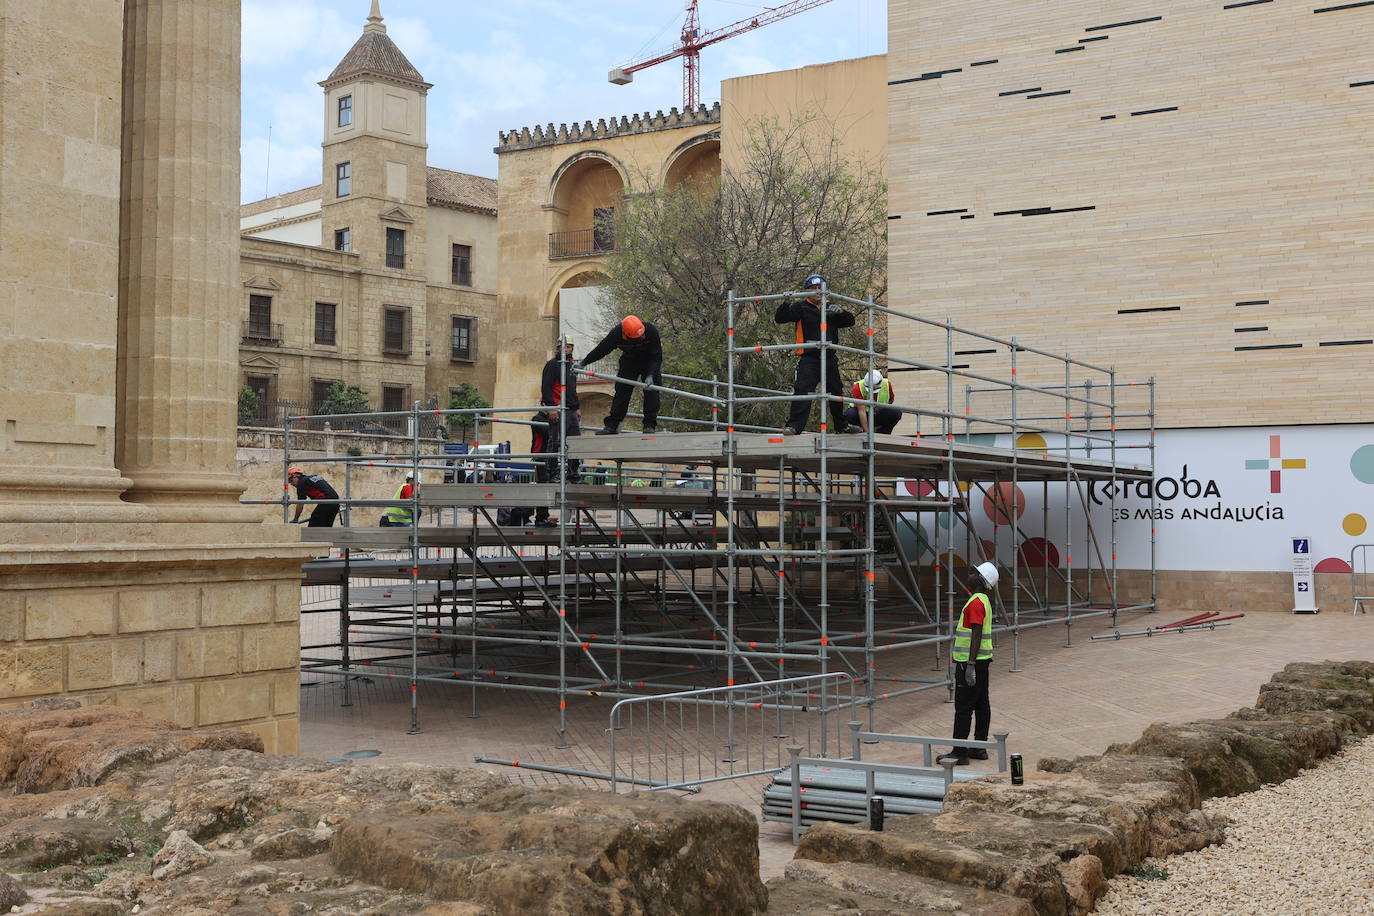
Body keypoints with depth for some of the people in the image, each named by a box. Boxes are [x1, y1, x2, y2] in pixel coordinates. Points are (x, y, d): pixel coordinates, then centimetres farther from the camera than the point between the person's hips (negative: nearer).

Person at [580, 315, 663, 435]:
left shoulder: (651, 331, -34)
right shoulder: (616, 334, -28)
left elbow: (656, 357, -27)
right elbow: (601, 350, -12)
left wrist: (650, 376, -39)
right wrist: (583, 363, -5)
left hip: (650, 361, -1)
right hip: (629, 361, 2)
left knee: (651, 391, -14)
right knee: (622, 390, -5)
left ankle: (650, 425, -9)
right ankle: (611, 426, -2)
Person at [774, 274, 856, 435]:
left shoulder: (830, 308, 15)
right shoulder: (801, 308, 2)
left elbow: (850, 322, 10)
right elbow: (780, 318, -9)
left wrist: (840, 312, -10)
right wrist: (785, 304, -28)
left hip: (829, 359, 5)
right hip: (809, 357, -5)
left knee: (836, 392, 15)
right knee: (802, 391, -19)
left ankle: (841, 426, 31)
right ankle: (794, 426, -24)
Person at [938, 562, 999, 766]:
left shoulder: (976, 602, -17)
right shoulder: (983, 601, 15)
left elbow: (976, 634, -22)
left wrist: (970, 665, -24)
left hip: (971, 662, -10)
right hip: (982, 660, 10)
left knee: (963, 707, -8)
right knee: (981, 705, 12)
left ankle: (959, 753, -6)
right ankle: (980, 747, 18)